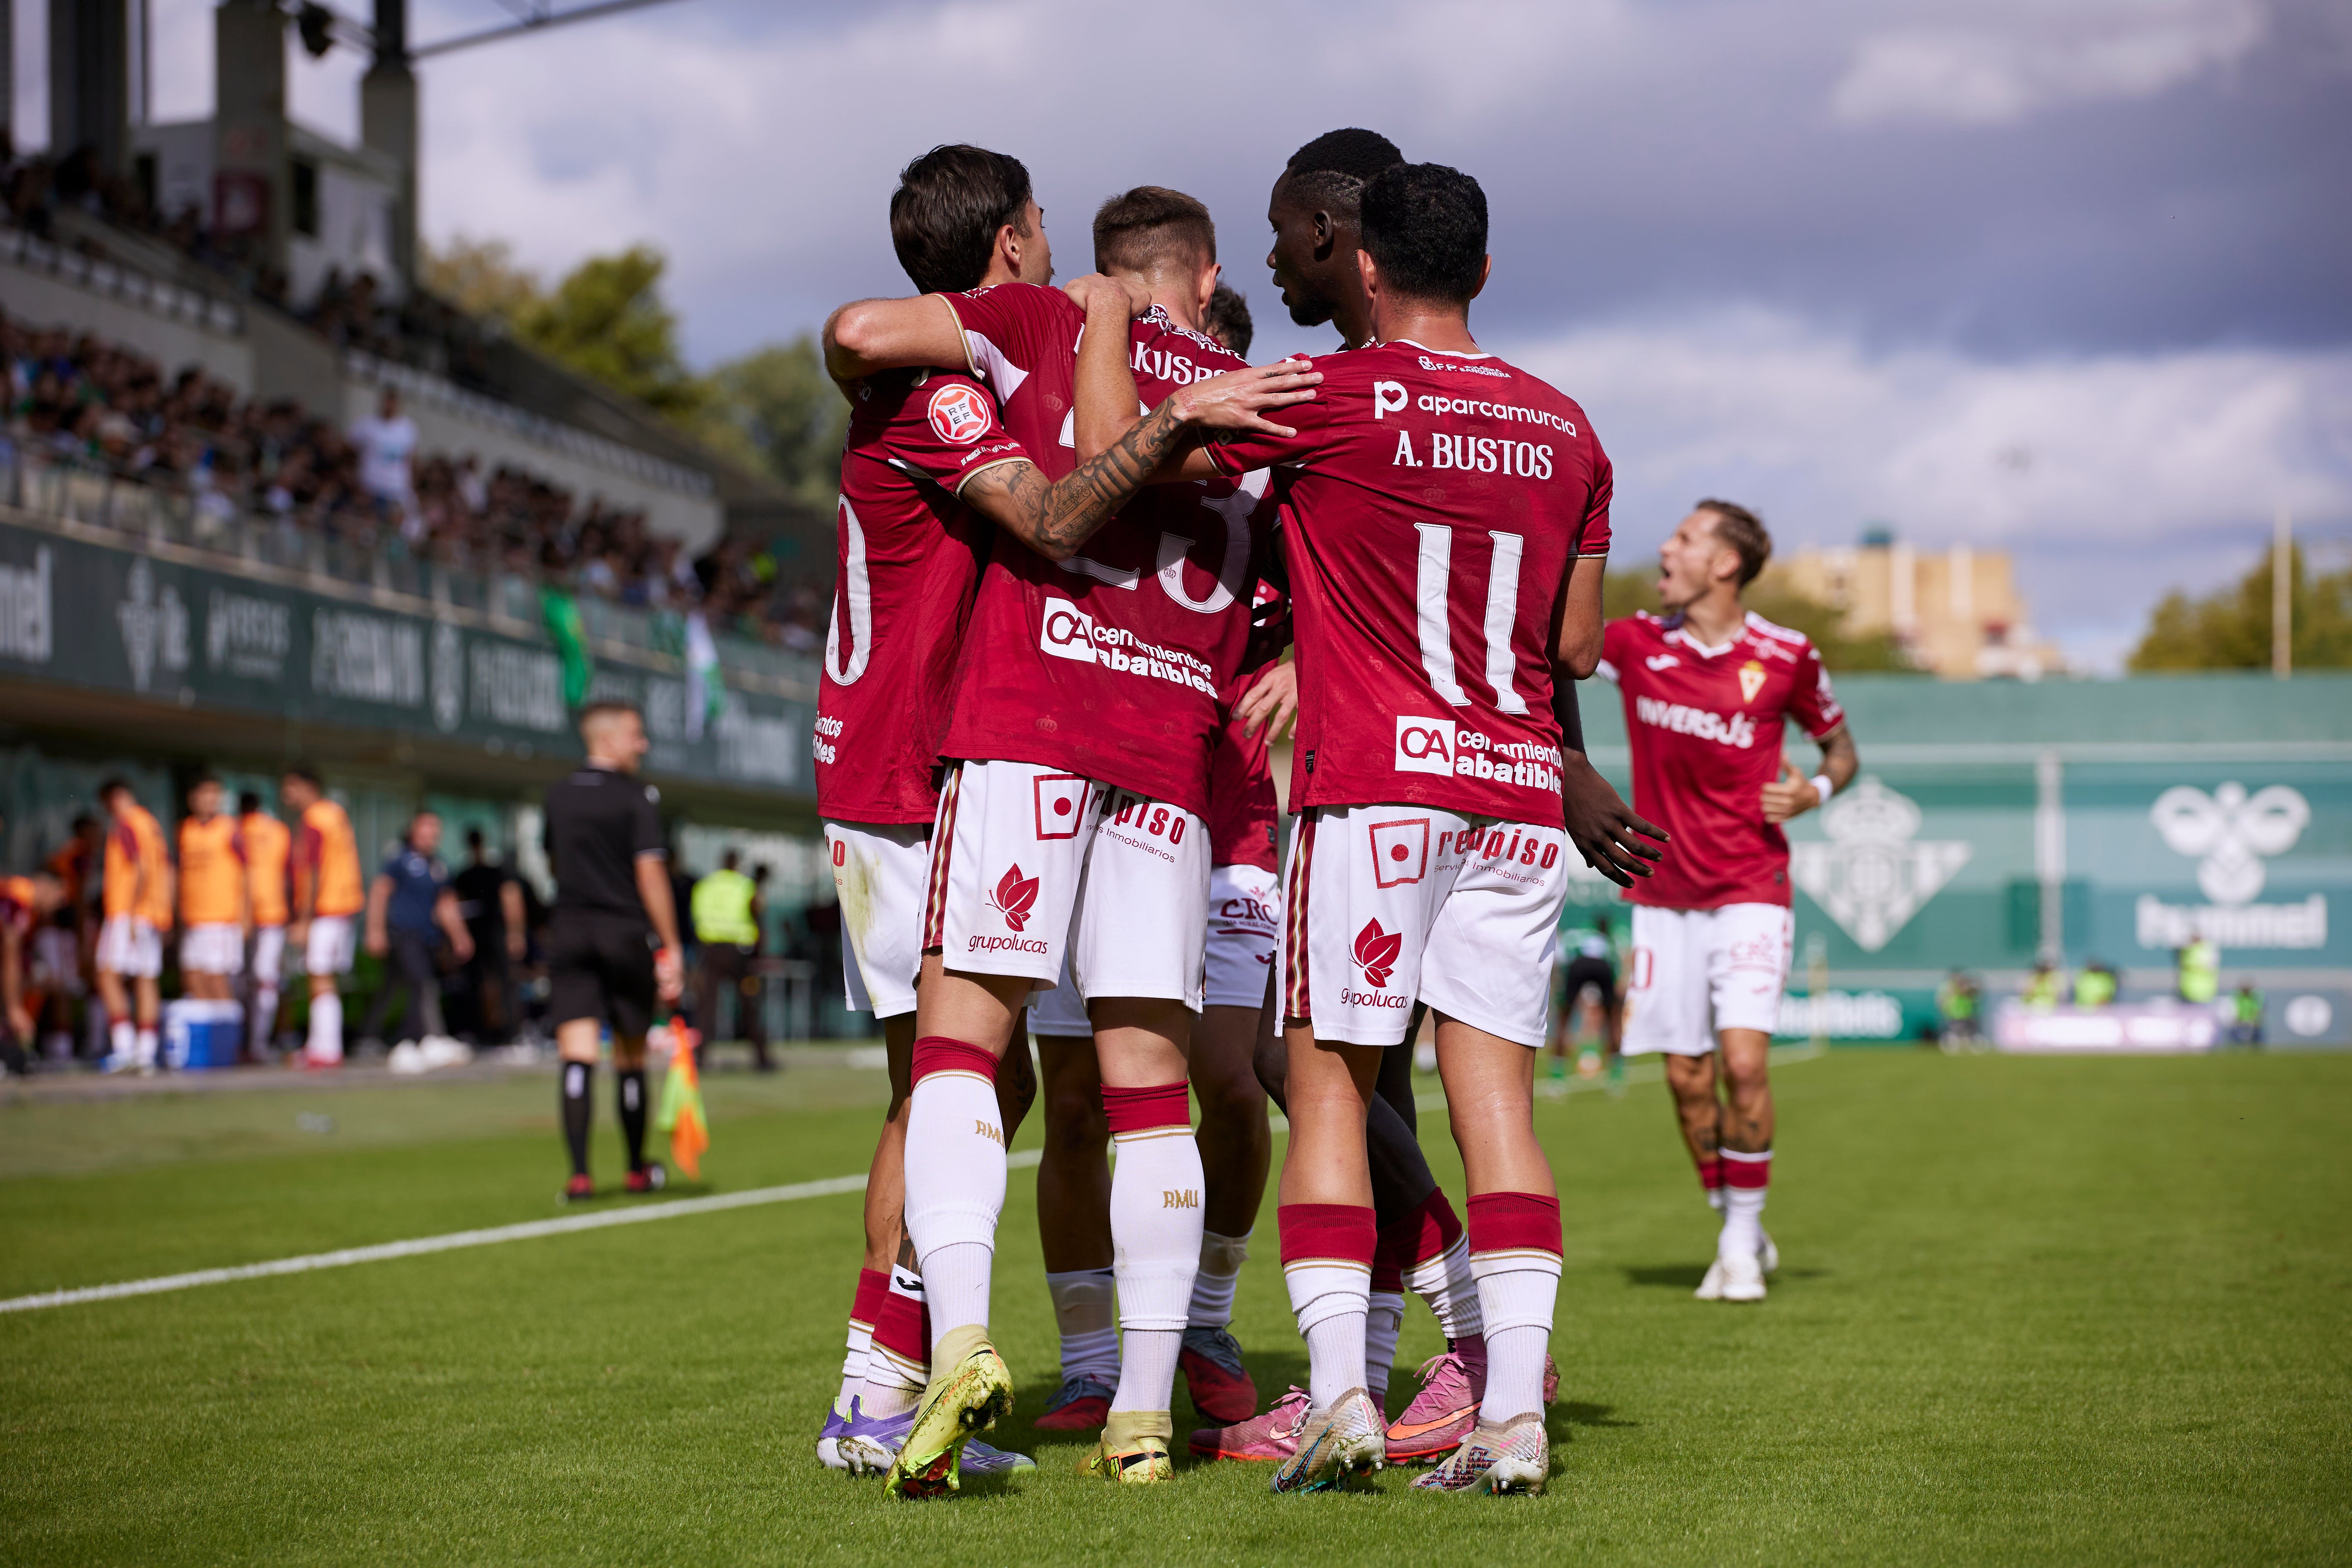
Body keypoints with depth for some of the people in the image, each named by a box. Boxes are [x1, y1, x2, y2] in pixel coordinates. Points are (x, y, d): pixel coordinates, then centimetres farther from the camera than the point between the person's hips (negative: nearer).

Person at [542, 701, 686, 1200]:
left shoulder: (558, 795, 10)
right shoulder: (638, 798, -6)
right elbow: (650, 873, -12)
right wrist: (670, 948, -11)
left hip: (569, 932, 3)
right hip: (626, 933, -3)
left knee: (577, 1057, -5)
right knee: (631, 1059, 10)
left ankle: (579, 1173, -18)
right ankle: (639, 1169, 23)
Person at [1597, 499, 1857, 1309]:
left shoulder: (1786, 657, -4)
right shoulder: (1638, 643, 1)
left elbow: (1840, 747, 10)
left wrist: (1814, 791, -10)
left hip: (1749, 892, -3)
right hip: (1664, 896, 3)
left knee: (1743, 1059, -16)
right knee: (1687, 1076, 2)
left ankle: (1743, 1241, -1)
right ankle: (1737, 1233, 19)